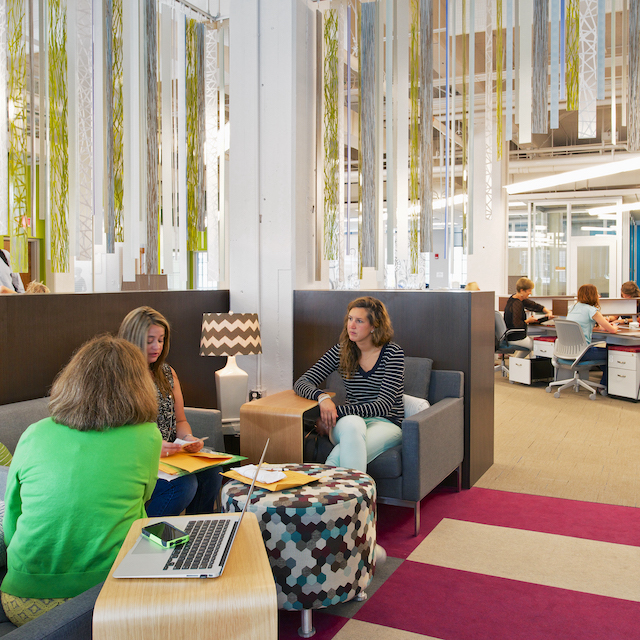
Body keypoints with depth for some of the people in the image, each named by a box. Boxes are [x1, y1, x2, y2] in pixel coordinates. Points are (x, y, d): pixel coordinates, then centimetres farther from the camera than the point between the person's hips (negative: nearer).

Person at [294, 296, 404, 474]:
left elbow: (384, 405, -14)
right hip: (350, 422, 3)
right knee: (352, 423, -39)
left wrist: (336, 412, -21)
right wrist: (322, 397, -21)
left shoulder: (393, 353, -6)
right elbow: (302, 383, 3)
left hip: (386, 424, -2)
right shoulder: (341, 351, 5)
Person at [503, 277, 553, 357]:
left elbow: (534, 305, 12)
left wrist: (548, 312, 1)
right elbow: (517, 324, -28)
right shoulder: (516, 304, -24)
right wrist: (528, 321, -12)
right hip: (516, 338, -10)